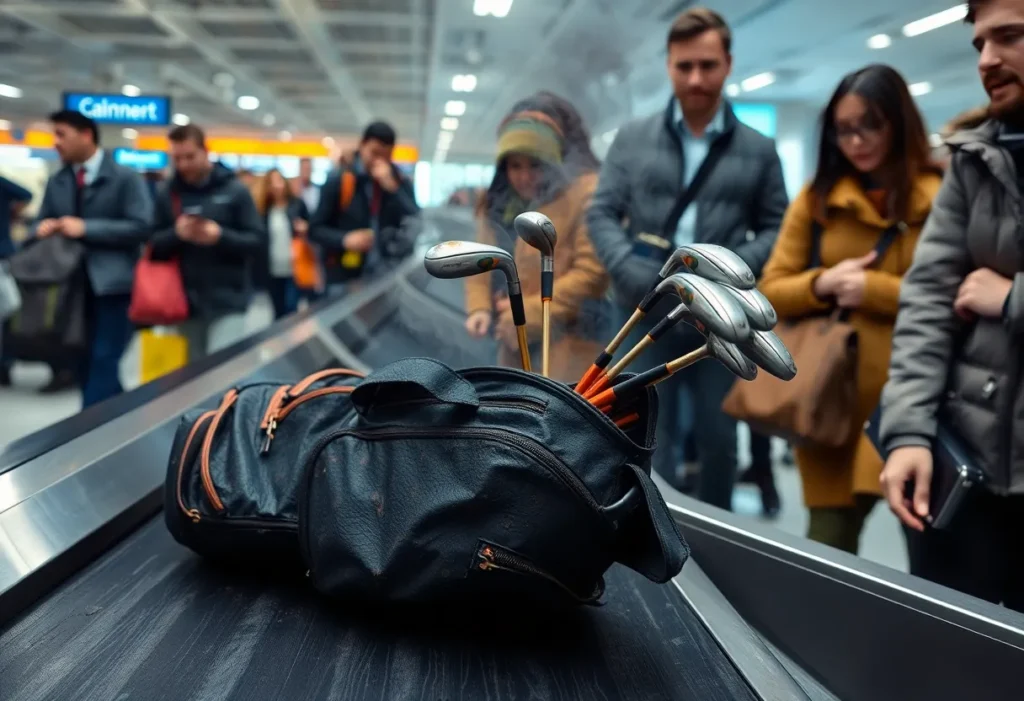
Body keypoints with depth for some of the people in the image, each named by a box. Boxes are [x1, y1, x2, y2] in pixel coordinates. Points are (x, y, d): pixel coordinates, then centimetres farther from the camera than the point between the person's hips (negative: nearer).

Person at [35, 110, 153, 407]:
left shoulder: (126, 178, -4)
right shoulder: (56, 182, 14)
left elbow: (141, 226, -12)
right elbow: (42, 221, 18)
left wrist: (86, 228, -18)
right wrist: (44, 227, -8)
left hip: (112, 284, -6)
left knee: (103, 363, -9)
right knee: (84, 363, 10)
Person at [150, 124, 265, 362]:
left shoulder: (234, 189, -1)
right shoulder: (167, 193, 6)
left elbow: (258, 242, -4)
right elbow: (154, 245, 6)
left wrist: (221, 236, -21)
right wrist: (176, 234, -15)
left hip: (227, 302, -3)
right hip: (187, 302, 3)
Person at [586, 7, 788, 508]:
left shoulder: (758, 150, 6)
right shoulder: (632, 139, 6)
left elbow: (777, 229, 6)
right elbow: (601, 214, 3)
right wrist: (634, 274, -14)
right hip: (648, 317, 0)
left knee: (718, 440, 12)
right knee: (649, 441, 3)